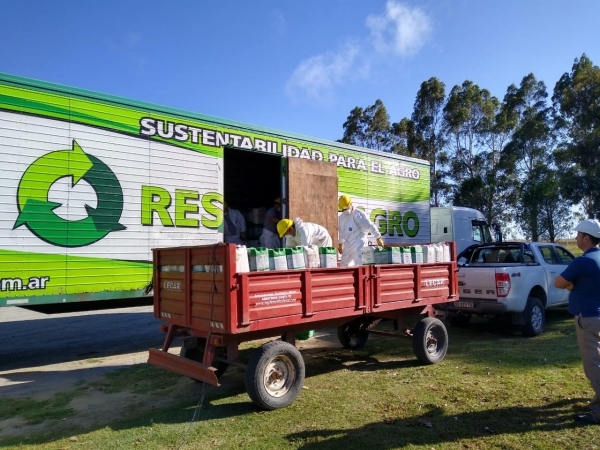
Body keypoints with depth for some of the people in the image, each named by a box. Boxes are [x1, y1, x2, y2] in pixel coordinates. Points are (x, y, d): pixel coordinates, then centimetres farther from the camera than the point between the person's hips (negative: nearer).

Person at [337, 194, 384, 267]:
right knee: (343, 266, 11)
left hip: (359, 245, -8)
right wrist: (340, 243, 31)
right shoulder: (341, 217, 11)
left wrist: (378, 238, -22)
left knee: (359, 265, -16)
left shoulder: (358, 214, -12)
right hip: (347, 246, 8)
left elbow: (370, 226, -18)